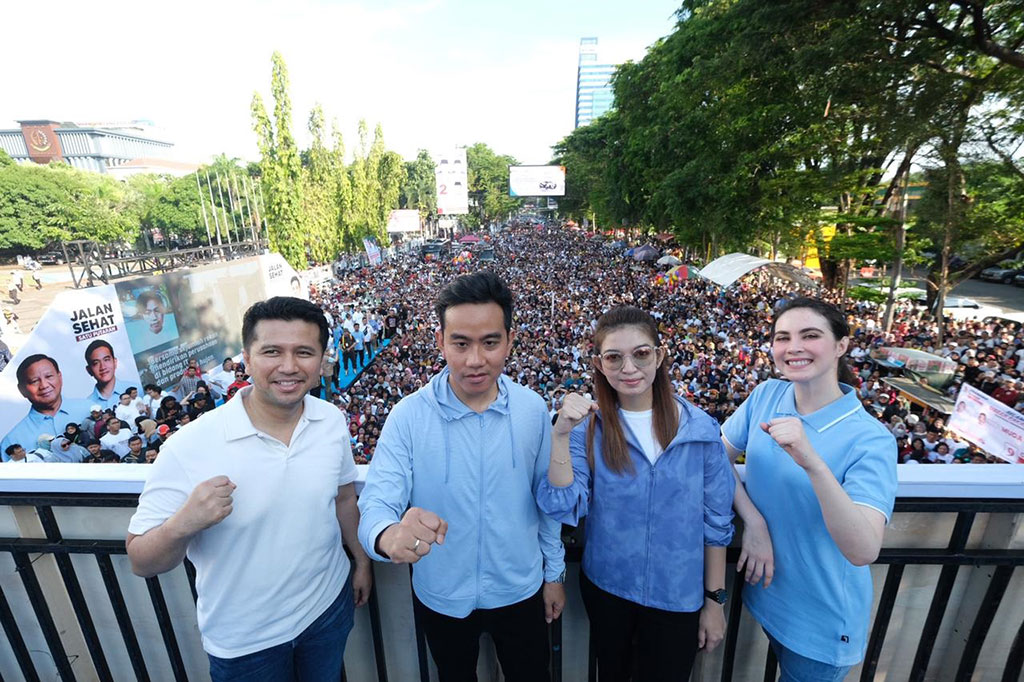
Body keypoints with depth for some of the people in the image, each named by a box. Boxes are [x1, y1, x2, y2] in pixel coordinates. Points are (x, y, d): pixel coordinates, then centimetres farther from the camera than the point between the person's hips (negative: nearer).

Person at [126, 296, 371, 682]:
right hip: (244, 642, -2)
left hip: (330, 604, 3)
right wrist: (182, 524, -35)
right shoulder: (188, 447, -24)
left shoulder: (333, 421, -12)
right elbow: (141, 563, -16)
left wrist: (362, 561, 10)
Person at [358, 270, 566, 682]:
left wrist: (554, 571, 5)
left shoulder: (532, 409, -13)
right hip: (441, 597, 0)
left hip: (520, 591, 1)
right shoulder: (409, 416, -19)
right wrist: (390, 535, -46)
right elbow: (376, 503, -24)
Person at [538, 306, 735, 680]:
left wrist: (715, 599, 1)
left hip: (678, 597, 0)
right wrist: (560, 435, -31)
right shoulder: (588, 426, -14)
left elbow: (717, 522, -4)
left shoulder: (700, 428, -12)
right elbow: (564, 508, -20)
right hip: (605, 586, 1)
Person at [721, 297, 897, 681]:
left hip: (822, 620, -4)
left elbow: (863, 552, -34)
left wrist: (812, 463, -47)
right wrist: (753, 520, -20)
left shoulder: (871, 440, -25)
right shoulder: (766, 395, -12)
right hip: (765, 591, 4)